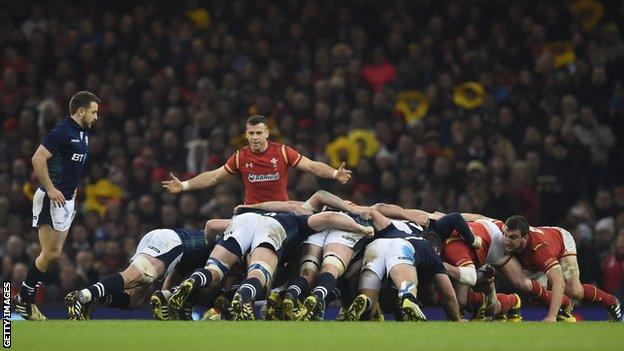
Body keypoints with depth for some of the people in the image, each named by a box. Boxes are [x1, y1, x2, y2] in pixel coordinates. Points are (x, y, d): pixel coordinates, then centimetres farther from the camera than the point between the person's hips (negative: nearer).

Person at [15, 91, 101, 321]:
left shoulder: (83, 134, 13)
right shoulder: (63, 132, -15)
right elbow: (38, 158, -21)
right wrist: (51, 189, -22)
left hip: (66, 200, 9)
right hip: (52, 199, -9)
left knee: (54, 254, 8)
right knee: (50, 254, -9)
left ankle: (27, 299, 13)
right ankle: (23, 300, 1)